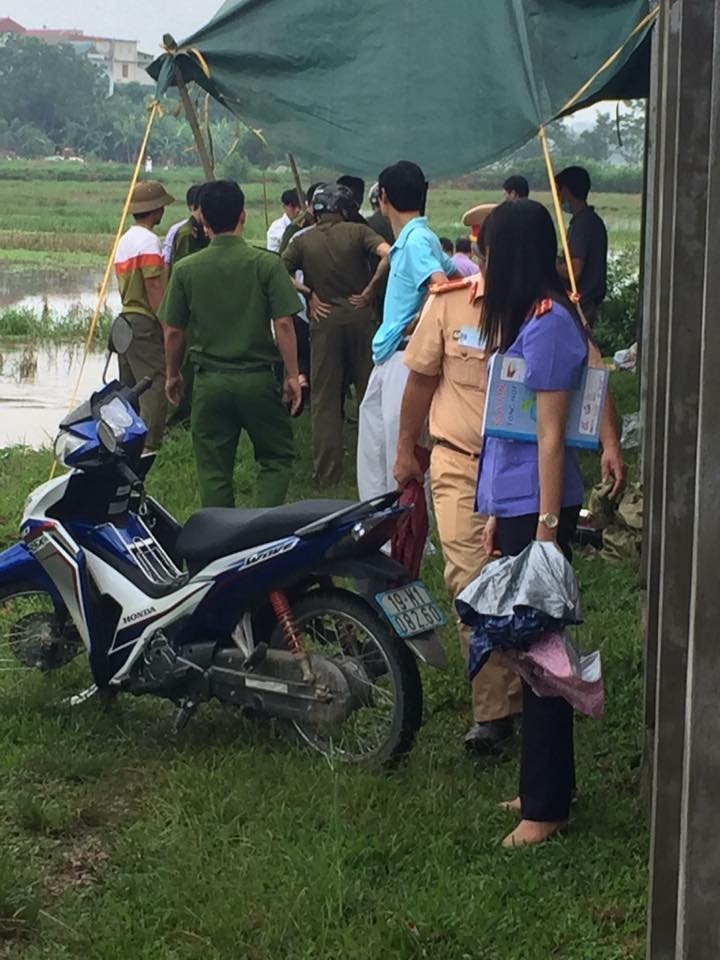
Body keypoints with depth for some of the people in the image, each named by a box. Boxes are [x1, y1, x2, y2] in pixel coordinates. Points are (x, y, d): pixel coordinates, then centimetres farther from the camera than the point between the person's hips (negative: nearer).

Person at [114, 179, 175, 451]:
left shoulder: (125, 240, 16)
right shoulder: (149, 240, -12)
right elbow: (154, 290, -17)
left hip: (126, 317, 10)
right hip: (145, 322, -10)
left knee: (129, 386, 13)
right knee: (155, 384, -9)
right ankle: (149, 445, -12)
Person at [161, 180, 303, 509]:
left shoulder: (186, 269, -2)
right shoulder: (267, 264, -8)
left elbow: (173, 331, 2)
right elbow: (283, 324, -11)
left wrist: (173, 375, 17)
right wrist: (292, 375, -1)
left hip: (209, 382, 1)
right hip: (257, 379, -1)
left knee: (213, 469, 10)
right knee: (276, 457, 12)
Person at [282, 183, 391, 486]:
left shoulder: (302, 241, 1)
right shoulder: (357, 232, -2)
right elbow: (387, 253, -16)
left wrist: (309, 293, -1)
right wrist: (369, 291, -8)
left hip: (324, 321, 0)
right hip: (361, 315, 0)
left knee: (324, 399, 6)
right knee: (370, 392, 11)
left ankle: (327, 472, 5)